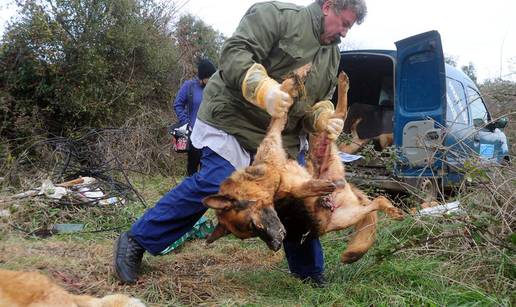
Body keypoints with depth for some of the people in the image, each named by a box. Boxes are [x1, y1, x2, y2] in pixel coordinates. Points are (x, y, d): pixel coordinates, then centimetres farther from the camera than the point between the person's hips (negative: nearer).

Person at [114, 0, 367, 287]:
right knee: (211, 186, -18)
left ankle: (310, 271, 25)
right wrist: (264, 89, -39)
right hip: (235, 122, -8)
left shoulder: (332, 54, 13)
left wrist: (323, 119, -7)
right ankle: (136, 241, -3)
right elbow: (234, 54, -23)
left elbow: (320, 101, 17)